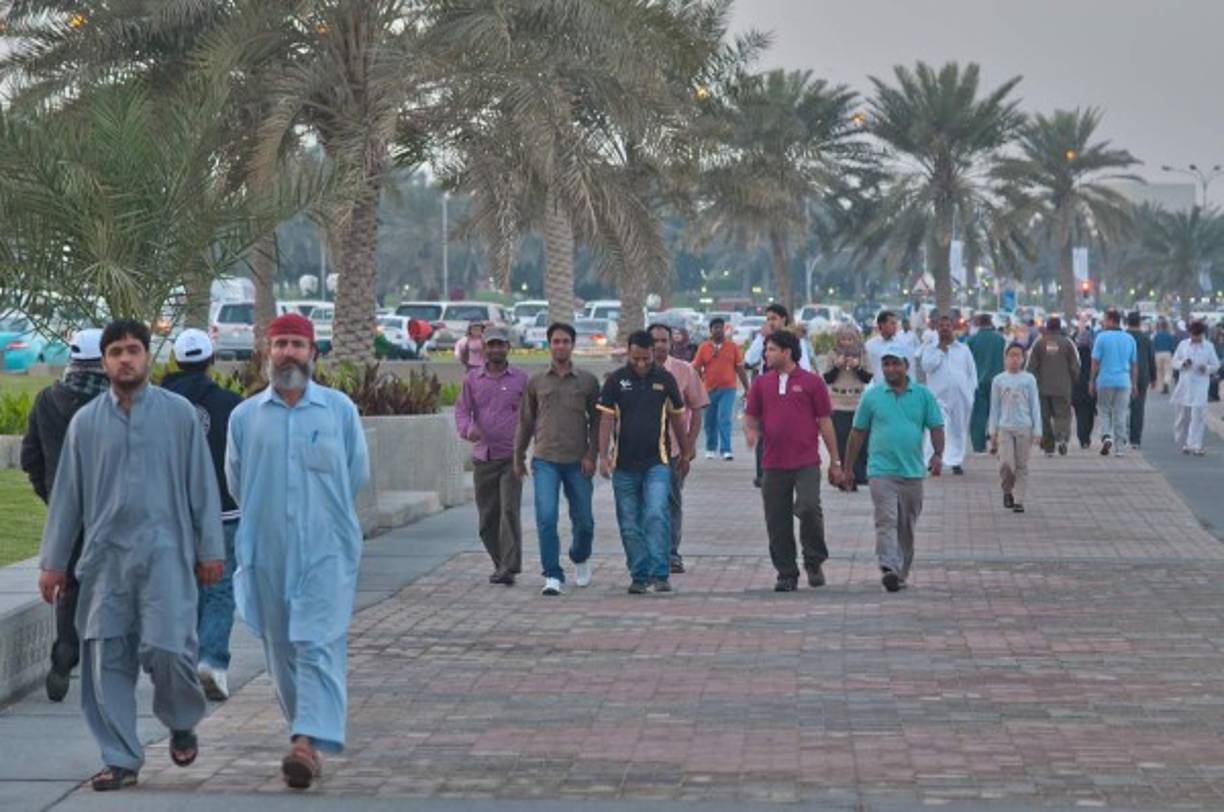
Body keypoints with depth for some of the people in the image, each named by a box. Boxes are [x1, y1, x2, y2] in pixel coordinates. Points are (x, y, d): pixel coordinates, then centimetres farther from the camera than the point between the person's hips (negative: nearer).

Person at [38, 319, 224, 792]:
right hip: (106, 556, 3)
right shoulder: (86, 422, 9)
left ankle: (182, 724, 17)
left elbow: (201, 485, 5)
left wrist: (210, 549, 2)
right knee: (107, 657, 1)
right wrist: (53, 561, 9)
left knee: (167, 647, -13)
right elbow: (67, 494, 11)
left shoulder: (178, 414, 3)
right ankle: (121, 758, 10)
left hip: (165, 552, -3)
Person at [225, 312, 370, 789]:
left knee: (319, 646, -13)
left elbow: (357, 474, 11)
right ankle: (308, 734, 23)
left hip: (327, 549, -3)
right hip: (267, 552, 3)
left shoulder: (340, 409, 2)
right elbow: (236, 483, 16)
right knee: (281, 651, 8)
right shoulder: (245, 416, 5)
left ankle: (308, 742, -23)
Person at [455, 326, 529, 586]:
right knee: (487, 517, 7)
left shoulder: (521, 379, 4)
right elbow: (461, 409, 4)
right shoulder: (473, 379, 9)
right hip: (482, 457, 3)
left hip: (511, 457, -3)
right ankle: (500, 563, 21)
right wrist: (468, 428, -18)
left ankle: (509, 568, -16)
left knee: (509, 511, -14)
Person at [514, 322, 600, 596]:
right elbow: (525, 422, 14)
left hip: (577, 462, 0)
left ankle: (580, 558, 38)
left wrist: (591, 454, -4)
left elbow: (596, 420, 6)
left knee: (583, 520, 9)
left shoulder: (587, 381, 4)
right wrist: (518, 458, 15)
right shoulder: (536, 382, 7)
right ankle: (553, 576, -8)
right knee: (546, 517, -12)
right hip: (545, 460, 0)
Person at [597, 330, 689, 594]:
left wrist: (685, 454, 19)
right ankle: (639, 575, 15)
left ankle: (660, 573, -16)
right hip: (624, 464, 1)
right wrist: (603, 456, -10)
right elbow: (607, 419, 0)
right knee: (630, 525, 5)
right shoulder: (616, 380, 1)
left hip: (657, 463, -1)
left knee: (657, 515, -17)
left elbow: (677, 418, 13)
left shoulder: (664, 379, 3)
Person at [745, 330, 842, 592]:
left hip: (806, 462, -3)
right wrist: (751, 431, -9)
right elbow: (751, 416, 16)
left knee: (808, 507, -19)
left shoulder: (812, 382, 2)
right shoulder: (761, 383, 10)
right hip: (774, 463, 4)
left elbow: (825, 422, 4)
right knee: (777, 521, 3)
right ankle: (786, 573, 14)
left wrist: (835, 461, 4)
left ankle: (814, 563, 2)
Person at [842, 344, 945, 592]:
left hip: (912, 471, 2)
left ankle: (902, 572, 23)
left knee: (906, 526, 11)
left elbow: (936, 428, 5)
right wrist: (847, 469, 11)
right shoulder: (872, 396, 5)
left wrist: (938, 455, -13)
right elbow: (858, 433, 10)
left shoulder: (923, 395, 6)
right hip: (881, 470, -2)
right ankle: (889, 569, -28)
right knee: (886, 521, -16)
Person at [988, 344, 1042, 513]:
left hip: (1024, 428, 0)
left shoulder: (1029, 379, 2)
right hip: (1005, 428, 0)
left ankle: (1019, 500, 9)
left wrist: (1037, 430, -1)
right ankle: (1007, 491, 15)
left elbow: (1035, 405, 4)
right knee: (1006, 464, -11)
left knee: (1021, 466, 3)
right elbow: (995, 407, 8)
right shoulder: (999, 380, 4)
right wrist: (993, 431, 5)